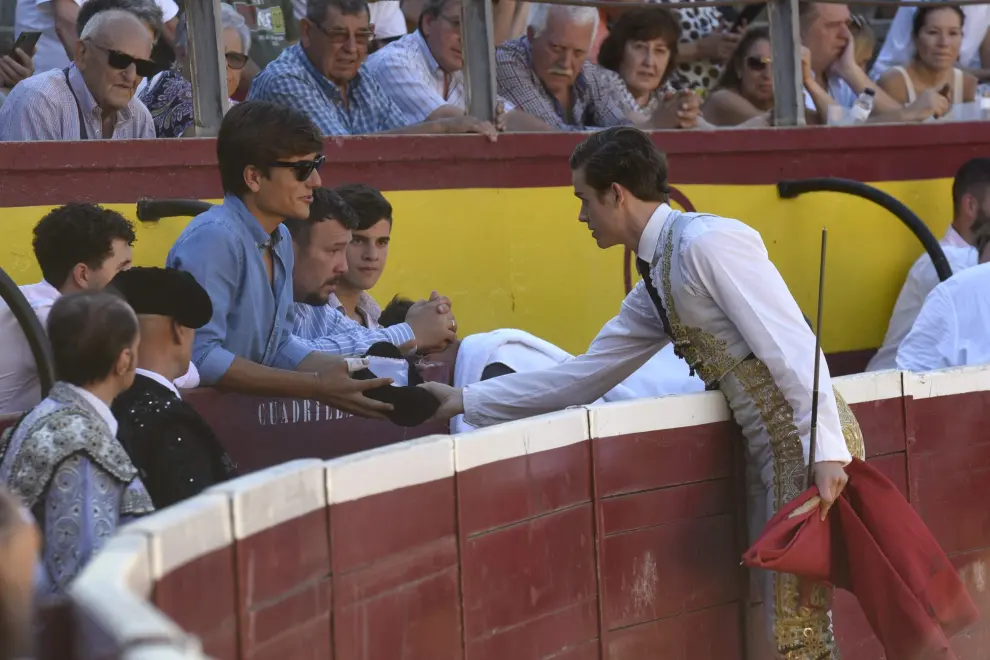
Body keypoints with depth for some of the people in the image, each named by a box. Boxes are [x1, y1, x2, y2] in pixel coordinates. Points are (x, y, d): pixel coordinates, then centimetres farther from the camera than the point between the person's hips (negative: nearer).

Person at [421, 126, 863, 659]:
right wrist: (465, 401, 24)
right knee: (781, 614, 10)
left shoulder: (708, 242, -12)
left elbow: (792, 345, -19)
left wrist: (825, 451, -25)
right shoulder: (653, 287, 16)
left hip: (807, 436, -9)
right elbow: (582, 377, 22)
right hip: (769, 448, 9)